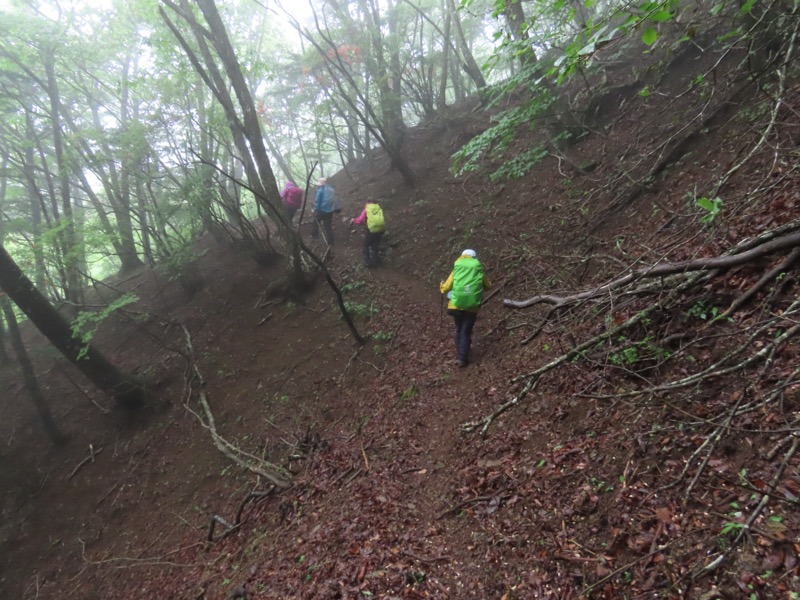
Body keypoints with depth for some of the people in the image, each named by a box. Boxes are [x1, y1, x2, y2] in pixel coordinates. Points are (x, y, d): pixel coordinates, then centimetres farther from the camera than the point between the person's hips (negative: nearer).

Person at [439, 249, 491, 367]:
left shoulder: (456, 271, 0)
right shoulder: (479, 272, 1)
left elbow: (445, 288, 1)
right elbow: (488, 286, 17)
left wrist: (441, 286, 24)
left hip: (456, 306, 1)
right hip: (472, 307, -1)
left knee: (459, 330, 20)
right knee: (466, 332, 8)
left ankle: (459, 355, 24)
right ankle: (462, 358, 7)